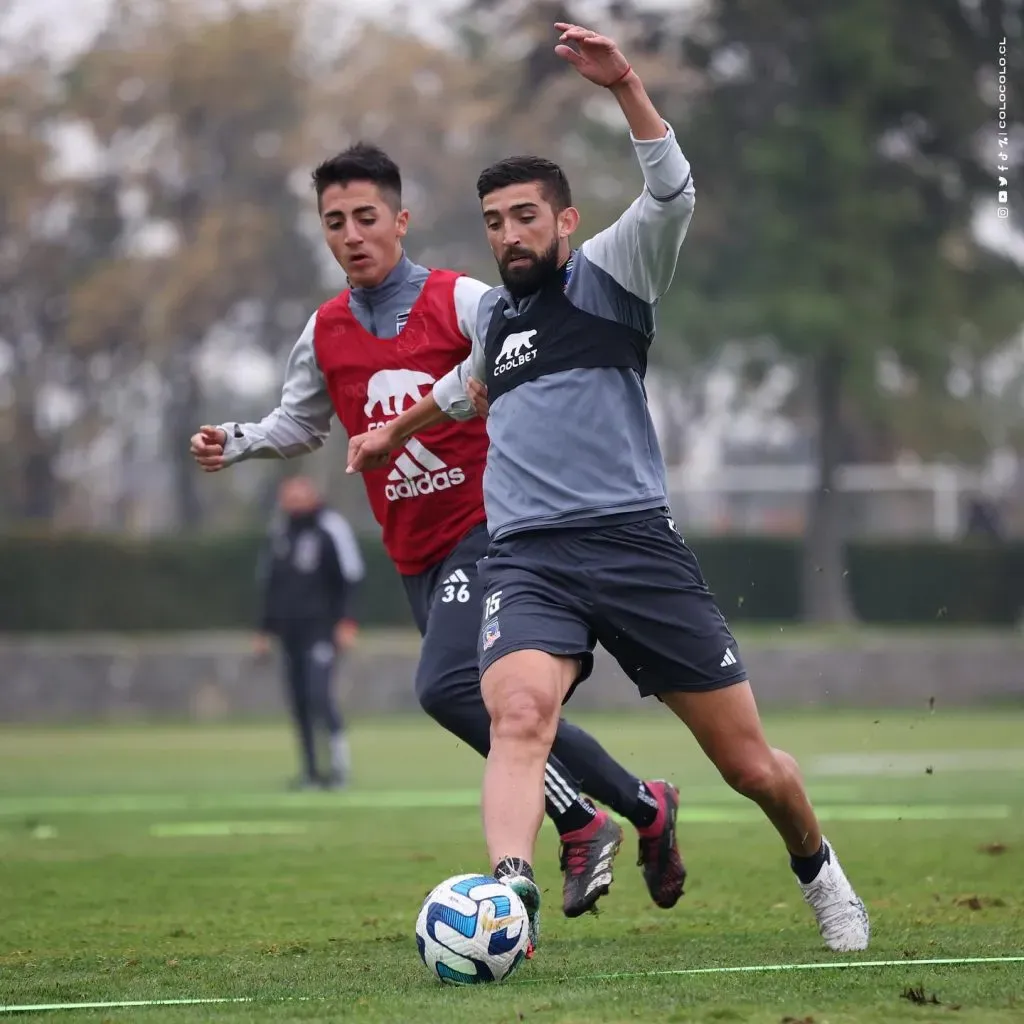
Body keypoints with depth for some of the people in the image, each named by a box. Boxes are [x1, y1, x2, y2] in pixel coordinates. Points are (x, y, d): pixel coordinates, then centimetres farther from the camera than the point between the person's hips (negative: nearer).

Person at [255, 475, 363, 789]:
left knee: (319, 692, -18)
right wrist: (265, 630, 20)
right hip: (290, 630, 6)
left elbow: (348, 580, -7)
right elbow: (270, 585, 22)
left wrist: (346, 622, -14)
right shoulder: (279, 534, 14)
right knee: (299, 701, 3)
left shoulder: (330, 531, -5)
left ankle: (340, 759, -7)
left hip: (321, 628, -6)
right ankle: (311, 771, 7)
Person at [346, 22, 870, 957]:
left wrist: (624, 86, -26)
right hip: (526, 557, 3)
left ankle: (820, 873, 33)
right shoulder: (492, 313, 20)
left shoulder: (609, 274, 5)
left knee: (752, 765, 3)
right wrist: (398, 430, 56)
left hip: (633, 541, -3)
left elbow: (673, 194, -15)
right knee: (519, 713, -30)